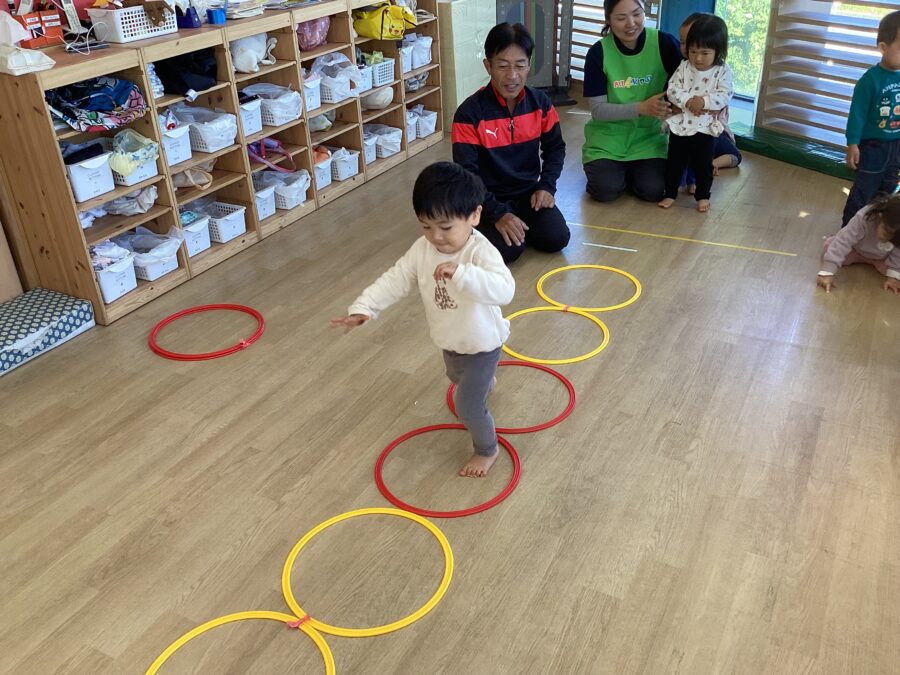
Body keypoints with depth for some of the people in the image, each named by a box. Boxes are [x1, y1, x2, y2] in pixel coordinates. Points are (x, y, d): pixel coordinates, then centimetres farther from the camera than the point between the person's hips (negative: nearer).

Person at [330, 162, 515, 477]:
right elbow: (395, 280, -13)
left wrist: (460, 273, -64)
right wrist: (363, 308, -26)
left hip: (481, 344, -8)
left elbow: (504, 290, -51)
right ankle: (486, 382, 74)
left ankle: (487, 450, 30)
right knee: (457, 377, 37)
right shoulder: (422, 249, -15)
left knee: (468, 407, 0)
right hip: (450, 341, 8)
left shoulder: (481, 252, -35)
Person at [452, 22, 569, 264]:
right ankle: (483, 226, 9)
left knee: (556, 238, -16)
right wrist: (498, 214, -25)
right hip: (489, 199, -4)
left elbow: (555, 147, 11)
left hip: (529, 192, 4)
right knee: (508, 248, -25)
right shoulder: (469, 113, -17)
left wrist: (546, 186, -6)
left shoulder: (540, 102, -3)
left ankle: (519, 221, 14)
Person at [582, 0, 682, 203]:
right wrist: (642, 108, -25)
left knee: (653, 191, -19)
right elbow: (598, 110, -13)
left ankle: (631, 170, 16)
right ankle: (615, 169, 16)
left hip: (649, 135, 1)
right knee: (606, 190, -21)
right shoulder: (598, 53, -11)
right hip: (608, 136, 0)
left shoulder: (665, 44, -11)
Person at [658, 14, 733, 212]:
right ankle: (670, 193, 24)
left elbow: (725, 95, -13)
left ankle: (703, 195, 25)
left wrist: (704, 101, -26)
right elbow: (672, 90, -8)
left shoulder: (722, 71, -6)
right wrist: (687, 101, -23)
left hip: (706, 128, -2)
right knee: (674, 162, 11)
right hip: (680, 125, 2)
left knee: (703, 165, 10)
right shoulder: (684, 67, -1)